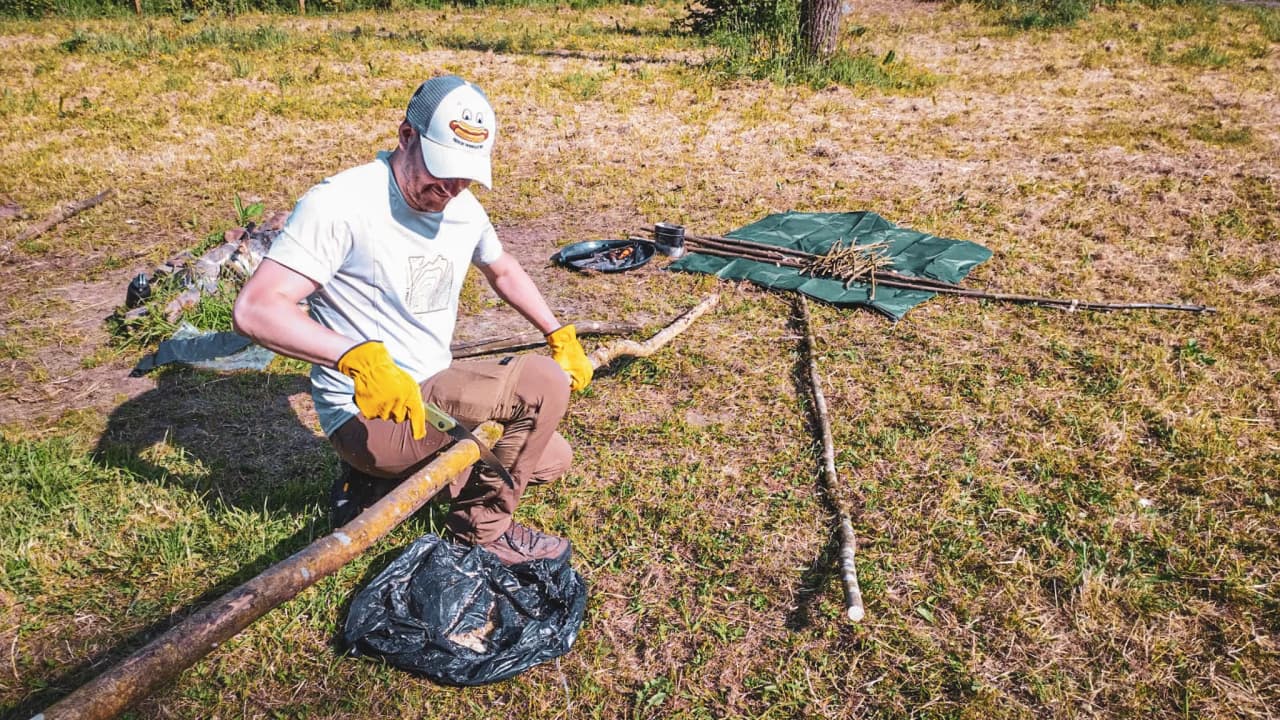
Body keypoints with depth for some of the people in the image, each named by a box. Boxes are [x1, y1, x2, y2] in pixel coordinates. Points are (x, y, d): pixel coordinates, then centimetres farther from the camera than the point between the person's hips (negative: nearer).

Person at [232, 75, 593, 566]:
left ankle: (383, 482, 12)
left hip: (432, 393, 9)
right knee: (543, 382, -21)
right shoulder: (340, 203, -20)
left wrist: (560, 335, 20)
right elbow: (254, 310, -27)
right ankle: (484, 527, -1)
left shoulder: (464, 209, 4)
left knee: (552, 459, 14)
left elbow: (502, 271, 26)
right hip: (367, 413, -9)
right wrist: (359, 357, -40)